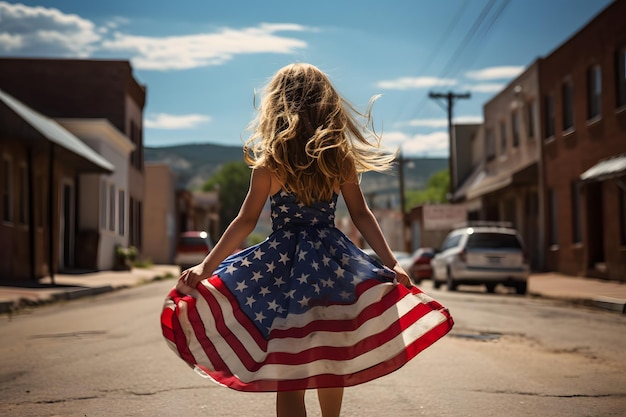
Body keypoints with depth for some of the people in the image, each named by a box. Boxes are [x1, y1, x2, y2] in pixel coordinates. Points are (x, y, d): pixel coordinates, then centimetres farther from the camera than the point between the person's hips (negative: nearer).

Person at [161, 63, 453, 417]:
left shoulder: (269, 163, -6)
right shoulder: (342, 159, 1)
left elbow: (246, 221, -5)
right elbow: (362, 215, 2)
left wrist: (207, 266, -1)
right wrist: (391, 263, 7)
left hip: (283, 265, -3)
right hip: (333, 265, 3)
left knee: (286, 372, 0)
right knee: (331, 361, 21)